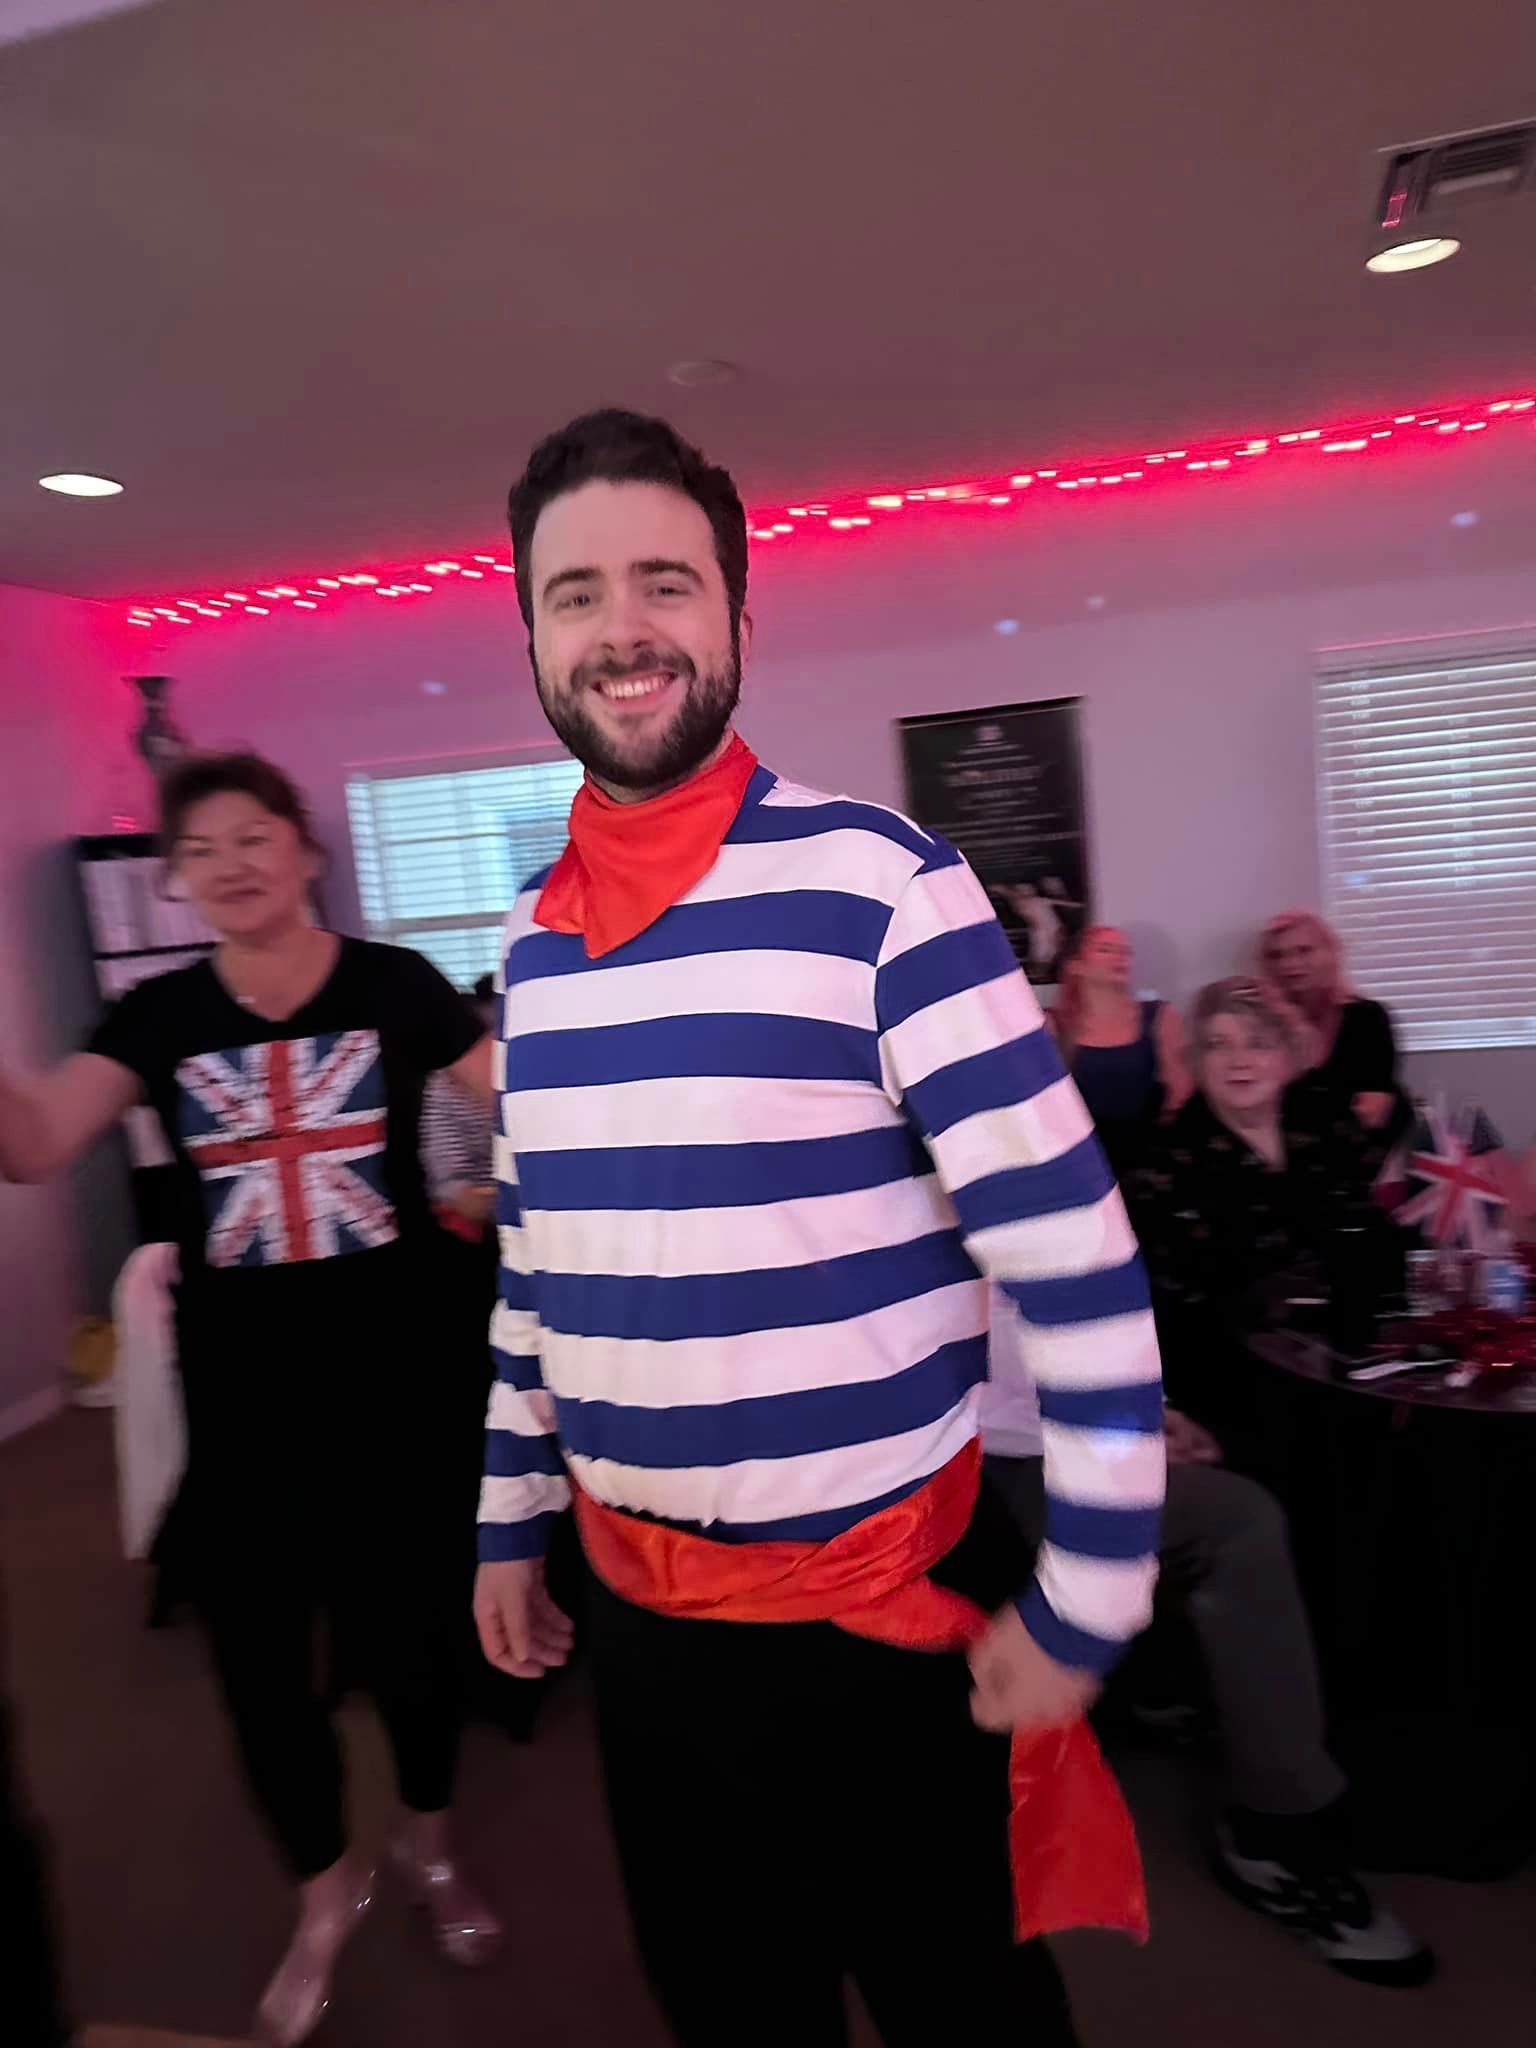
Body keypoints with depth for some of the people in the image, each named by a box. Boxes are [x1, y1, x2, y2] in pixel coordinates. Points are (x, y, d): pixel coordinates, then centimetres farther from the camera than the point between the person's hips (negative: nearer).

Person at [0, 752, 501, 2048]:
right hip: (239, 1392, 2)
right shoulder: (160, 1015, 1)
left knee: (416, 1620, 14)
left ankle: (430, 1843, 45)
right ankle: (325, 1886, 42)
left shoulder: (394, 985, -6)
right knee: (259, 1643, 13)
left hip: (393, 1376, -2)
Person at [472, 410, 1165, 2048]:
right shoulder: (532, 935, 2)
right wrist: (511, 1518, 15)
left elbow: (1078, 1269, -15)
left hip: (876, 1602, -5)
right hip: (634, 1604, 5)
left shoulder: (879, 886, -16)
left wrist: (1083, 1604, -12)